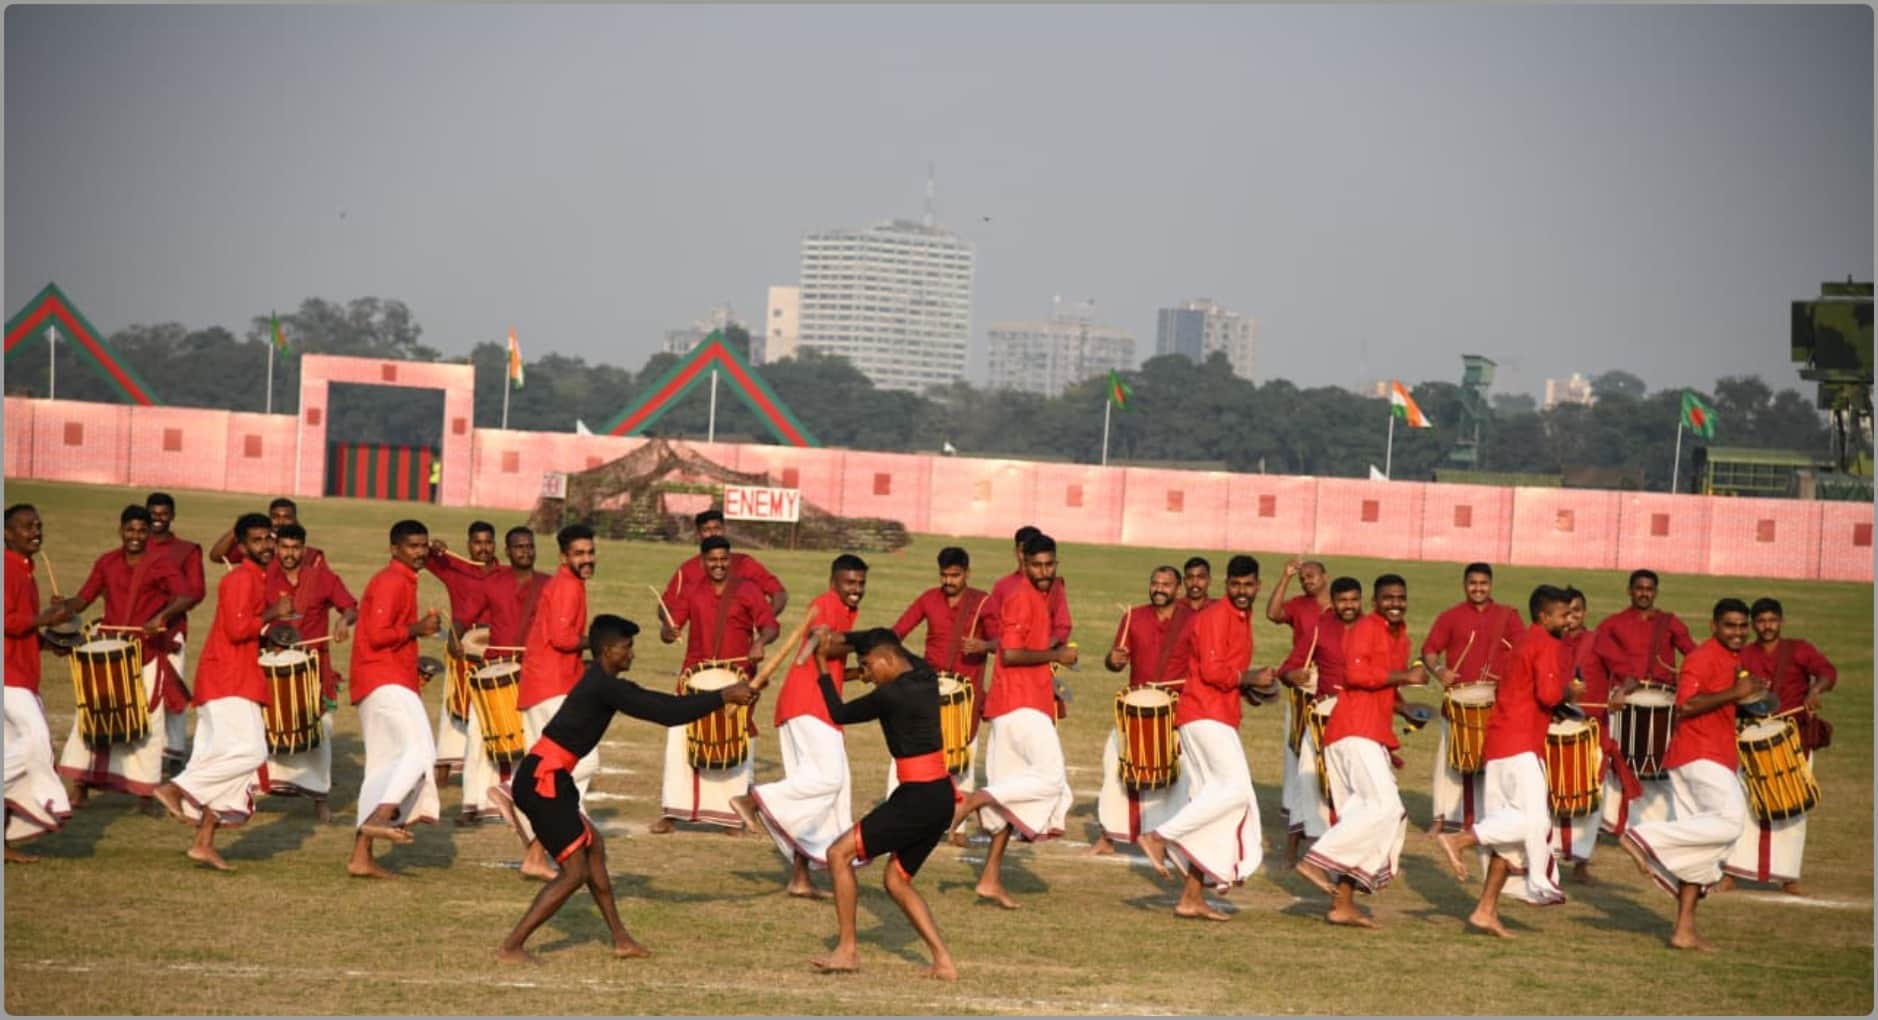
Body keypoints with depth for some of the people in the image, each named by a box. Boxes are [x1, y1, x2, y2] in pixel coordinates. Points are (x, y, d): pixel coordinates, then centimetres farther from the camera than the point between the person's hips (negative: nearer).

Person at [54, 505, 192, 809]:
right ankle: (80, 789, 8)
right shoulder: (107, 563, 8)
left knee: (146, 723, 1)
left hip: (147, 654, -3)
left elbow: (185, 596, -19)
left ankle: (146, 793, 9)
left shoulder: (160, 565, -4)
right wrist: (64, 608, -13)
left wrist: (162, 616, -36)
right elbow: (84, 598, 8)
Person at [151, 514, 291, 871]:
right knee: (249, 750, -18)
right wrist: (270, 615, -9)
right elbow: (237, 629, -21)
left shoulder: (257, 579, 21)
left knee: (226, 757, 6)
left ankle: (204, 843, 4)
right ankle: (176, 788, -15)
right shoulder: (241, 579, -10)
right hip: (228, 682, -10)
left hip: (234, 682, 10)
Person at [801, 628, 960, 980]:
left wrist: (823, 669, 8)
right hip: (941, 797, 9)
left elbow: (839, 714, 0)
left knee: (839, 854, -2)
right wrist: (839, 638, 21)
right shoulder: (926, 677, 9)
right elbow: (881, 641, 27)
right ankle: (943, 961, 8)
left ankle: (847, 950, 0)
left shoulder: (891, 696, -16)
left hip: (918, 799, -9)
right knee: (896, 881, 17)